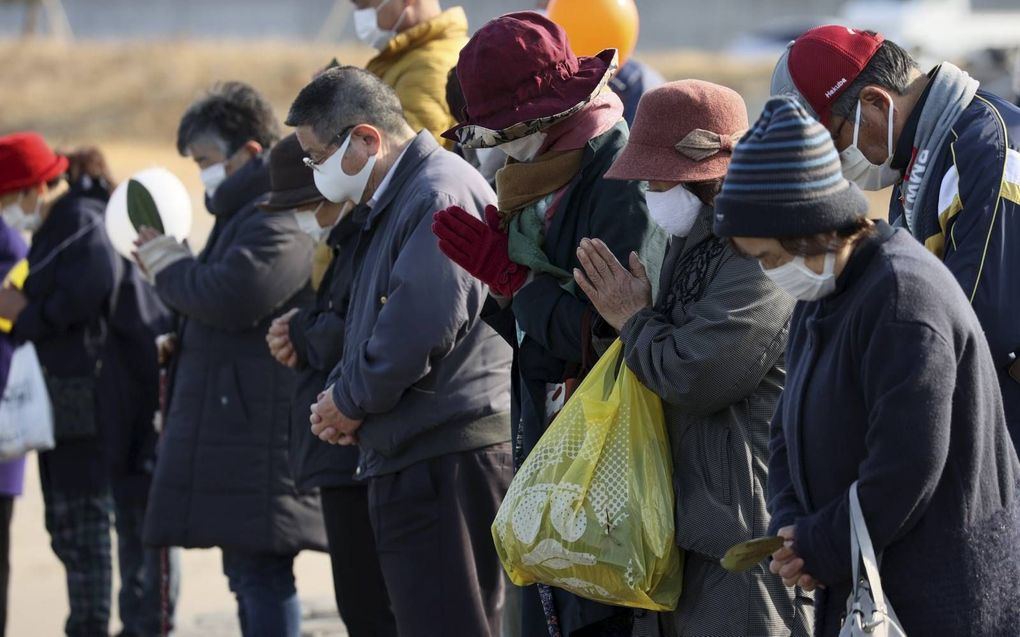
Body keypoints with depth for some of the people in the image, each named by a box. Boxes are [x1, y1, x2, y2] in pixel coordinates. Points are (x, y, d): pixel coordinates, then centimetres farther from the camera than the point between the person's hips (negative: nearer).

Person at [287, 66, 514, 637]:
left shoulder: (440, 198, -15)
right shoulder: (392, 201, 20)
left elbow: (417, 334, -23)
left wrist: (349, 401, -9)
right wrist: (345, 397, 8)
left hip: (451, 458, -11)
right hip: (414, 457, 11)